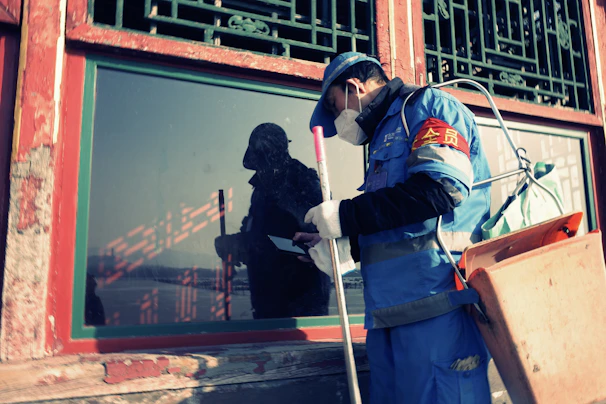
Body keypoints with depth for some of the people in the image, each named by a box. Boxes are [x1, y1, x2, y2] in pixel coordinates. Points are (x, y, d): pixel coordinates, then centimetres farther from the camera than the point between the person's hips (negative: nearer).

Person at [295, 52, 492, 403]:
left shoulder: (429, 105, 1)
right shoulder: (386, 135, 27)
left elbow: (439, 188, -18)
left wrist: (345, 215, -13)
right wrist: (343, 243, 15)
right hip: (390, 311, 9)